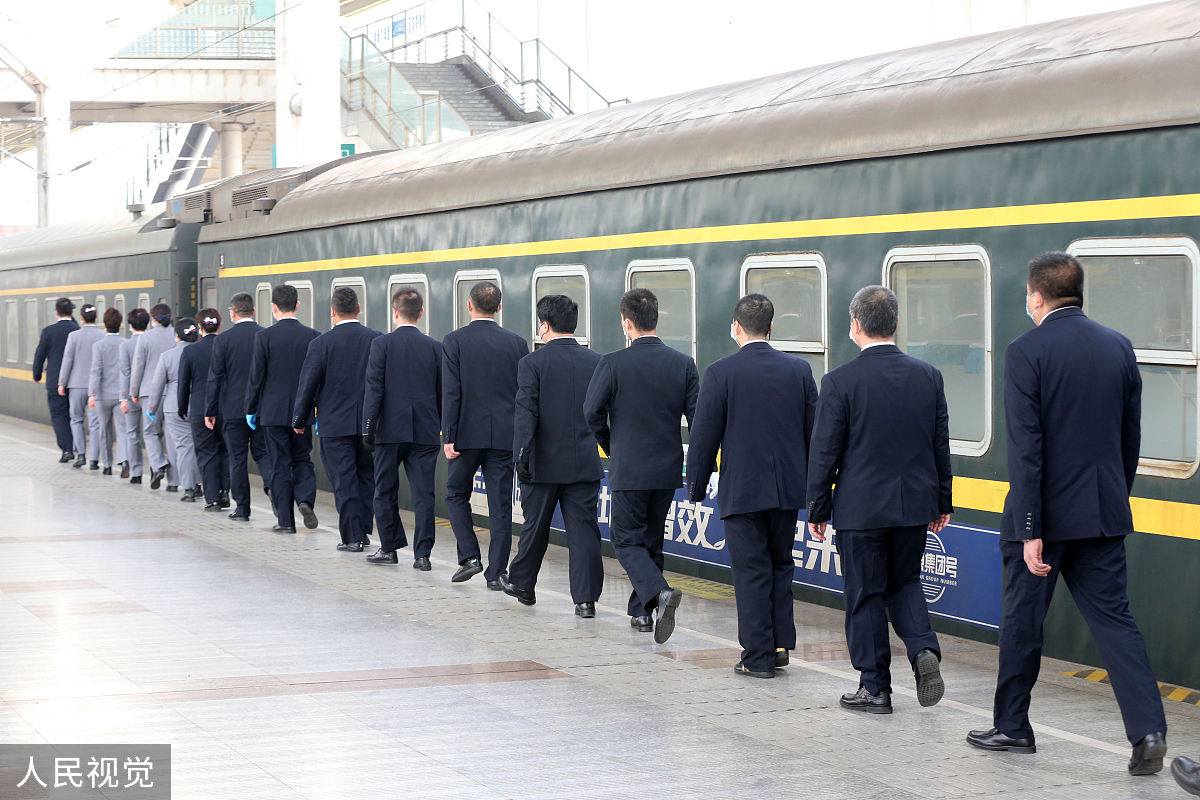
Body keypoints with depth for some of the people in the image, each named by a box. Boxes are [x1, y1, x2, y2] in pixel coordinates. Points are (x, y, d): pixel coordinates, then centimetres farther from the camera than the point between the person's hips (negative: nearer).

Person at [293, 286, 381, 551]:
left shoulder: (321, 343, -9)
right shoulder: (378, 340, -2)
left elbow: (307, 385, -5)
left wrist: (299, 421, 8)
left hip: (335, 424, -3)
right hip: (370, 424, 3)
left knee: (344, 481, 1)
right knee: (367, 477, 15)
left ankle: (352, 536, 0)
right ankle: (364, 530, 19)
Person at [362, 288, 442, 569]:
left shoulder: (382, 344, -5)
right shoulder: (435, 347, 3)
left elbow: (374, 388, -9)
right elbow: (442, 392, 8)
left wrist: (368, 427, -6)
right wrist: (442, 429, 17)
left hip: (390, 430, -2)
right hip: (426, 431, 2)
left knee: (385, 492, 11)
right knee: (423, 493, 2)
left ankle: (389, 548, 16)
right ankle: (422, 553, -2)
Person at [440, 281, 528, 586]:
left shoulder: (454, 341, -5)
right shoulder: (517, 343, 3)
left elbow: (451, 392, -10)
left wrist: (449, 436, -8)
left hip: (468, 434, -2)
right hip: (504, 435, 2)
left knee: (457, 495, 15)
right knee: (501, 505, 5)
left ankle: (469, 557, 4)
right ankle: (495, 572, 5)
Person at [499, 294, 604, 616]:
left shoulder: (532, 363, -8)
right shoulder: (596, 363, 2)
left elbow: (526, 414, -15)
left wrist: (521, 457, -17)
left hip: (544, 462, -2)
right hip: (585, 463, 2)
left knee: (535, 527, 13)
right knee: (583, 529, 1)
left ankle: (521, 584, 32)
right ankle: (586, 598, -3)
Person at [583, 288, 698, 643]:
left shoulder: (613, 363, -12)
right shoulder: (683, 364, -1)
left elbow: (592, 411, -13)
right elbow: (697, 417, -2)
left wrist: (610, 445, 5)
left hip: (629, 468, -4)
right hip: (668, 468, 4)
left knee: (626, 540, 4)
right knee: (652, 539, 18)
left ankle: (660, 591, -20)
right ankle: (642, 611, 24)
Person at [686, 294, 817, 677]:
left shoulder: (720, 373, -9)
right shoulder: (799, 369, 2)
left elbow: (704, 436, -7)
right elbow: (814, 432, 7)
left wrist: (696, 487, 5)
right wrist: (810, 484, 17)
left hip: (741, 488, -4)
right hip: (788, 487, 4)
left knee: (752, 572, 2)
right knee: (781, 565, 18)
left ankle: (759, 656, 5)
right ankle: (781, 643, 14)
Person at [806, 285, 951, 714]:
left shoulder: (841, 381, -12)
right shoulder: (928, 376, 1)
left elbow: (824, 453, -8)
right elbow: (941, 445, 7)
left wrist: (817, 510, 1)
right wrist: (942, 501, 17)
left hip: (861, 507, -4)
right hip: (915, 504, 4)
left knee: (866, 596, 6)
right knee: (905, 582, 20)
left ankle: (875, 687, 11)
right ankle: (924, 650, -3)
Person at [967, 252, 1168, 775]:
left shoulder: (1026, 352, -12)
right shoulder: (1118, 347, 6)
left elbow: (1025, 447, -16)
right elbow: (1130, 437, 11)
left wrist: (1030, 530, -17)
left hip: (1046, 514, -5)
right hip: (1104, 514, 5)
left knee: (1021, 620, 10)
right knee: (1113, 618, 5)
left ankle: (1012, 726, 22)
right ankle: (1148, 731, -8)